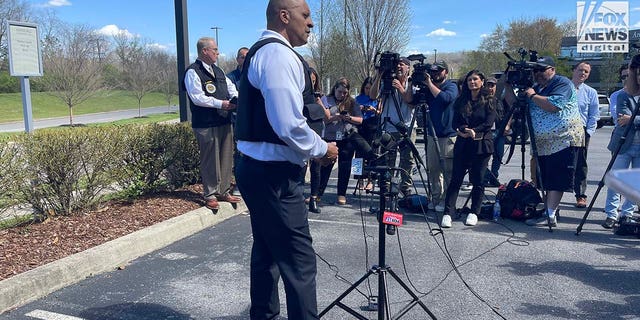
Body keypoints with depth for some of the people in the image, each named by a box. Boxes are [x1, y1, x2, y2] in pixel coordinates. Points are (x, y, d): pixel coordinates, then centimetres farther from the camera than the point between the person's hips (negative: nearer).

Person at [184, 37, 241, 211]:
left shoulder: (218, 70, 17)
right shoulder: (193, 72, -9)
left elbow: (230, 86, 16)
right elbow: (197, 97, -17)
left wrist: (235, 97, -6)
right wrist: (220, 103, -19)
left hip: (224, 121, 8)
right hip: (206, 125, -8)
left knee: (226, 158, 13)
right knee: (210, 160, 0)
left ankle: (224, 191, 25)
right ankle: (210, 195, 12)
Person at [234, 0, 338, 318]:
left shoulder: (261, 51, 17)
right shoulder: (278, 54, -15)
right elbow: (288, 125, -25)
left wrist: (312, 147, 15)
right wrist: (321, 149, -9)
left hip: (257, 167, 11)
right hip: (273, 173, -11)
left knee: (267, 249, 21)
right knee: (299, 259, -4)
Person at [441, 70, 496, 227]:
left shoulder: (489, 100, 4)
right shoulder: (461, 100, 13)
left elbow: (489, 123, -5)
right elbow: (455, 122, 7)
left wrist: (474, 131, -17)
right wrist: (461, 130, -13)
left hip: (482, 144, -2)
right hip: (462, 144, 2)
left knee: (478, 180, 2)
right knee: (456, 178, -3)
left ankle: (474, 213, 14)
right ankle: (448, 213, -3)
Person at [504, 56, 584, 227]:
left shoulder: (562, 83, -6)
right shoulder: (536, 88, 18)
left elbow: (553, 105, -23)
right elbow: (514, 105, 17)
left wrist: (532, 96, -11)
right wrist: (508, 86, 6)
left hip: (564, 141, -8)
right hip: (543, 144, 8)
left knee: (555, 181, -9)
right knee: (546, 181, 11)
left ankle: (550, 216, -9)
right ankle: (549, 211, 19)